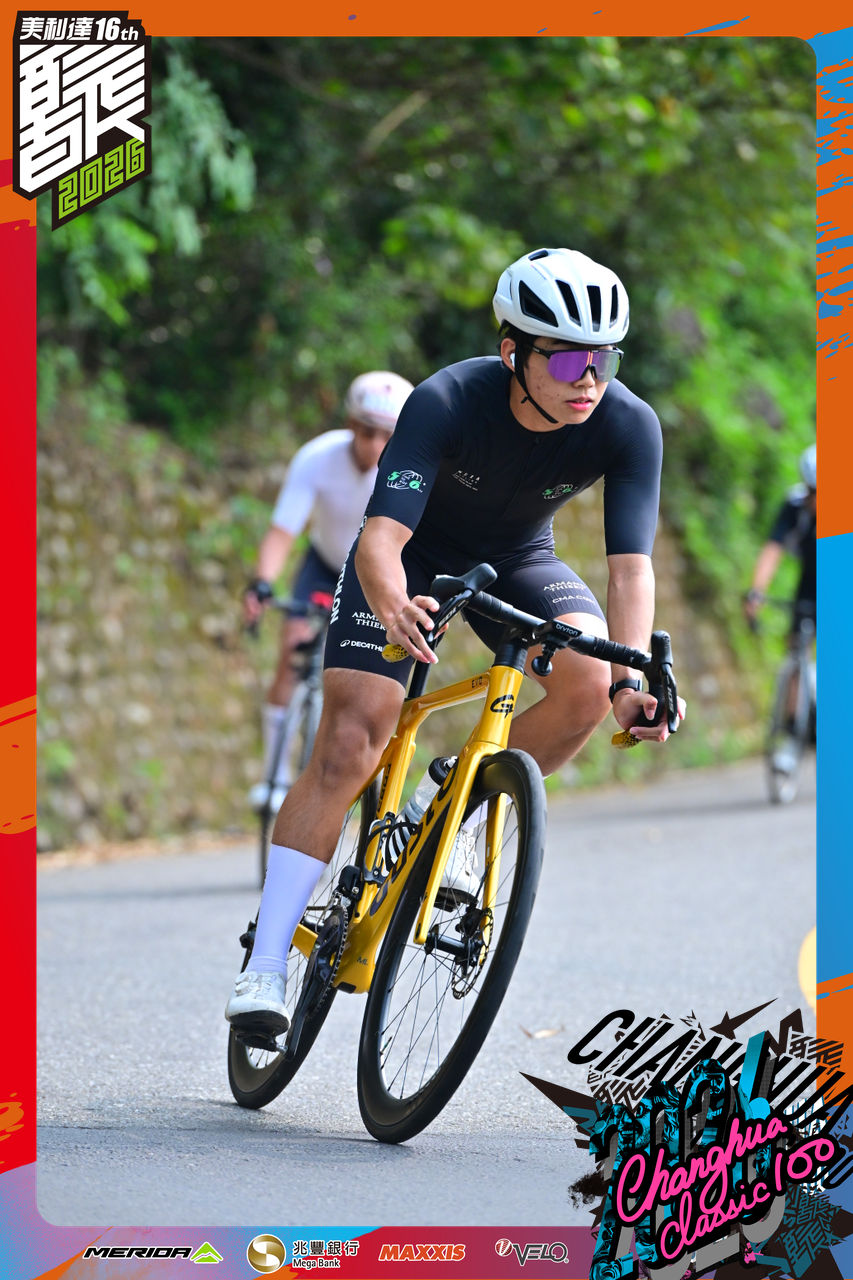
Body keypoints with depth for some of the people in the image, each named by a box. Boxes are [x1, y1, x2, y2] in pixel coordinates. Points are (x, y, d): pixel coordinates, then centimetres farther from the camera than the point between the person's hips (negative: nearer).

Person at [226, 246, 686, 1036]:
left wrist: (631, 681, -47)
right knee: (348, 747, -17)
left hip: (515, 557, 3)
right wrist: (393, 605, -63)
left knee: (588, 683, -27)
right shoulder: (447, 403, -34)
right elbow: (382, 535, -41)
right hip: (415, 555, -3)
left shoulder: (628, 427, -27)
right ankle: (265, 966, -12)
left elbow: (630, 564, -31)